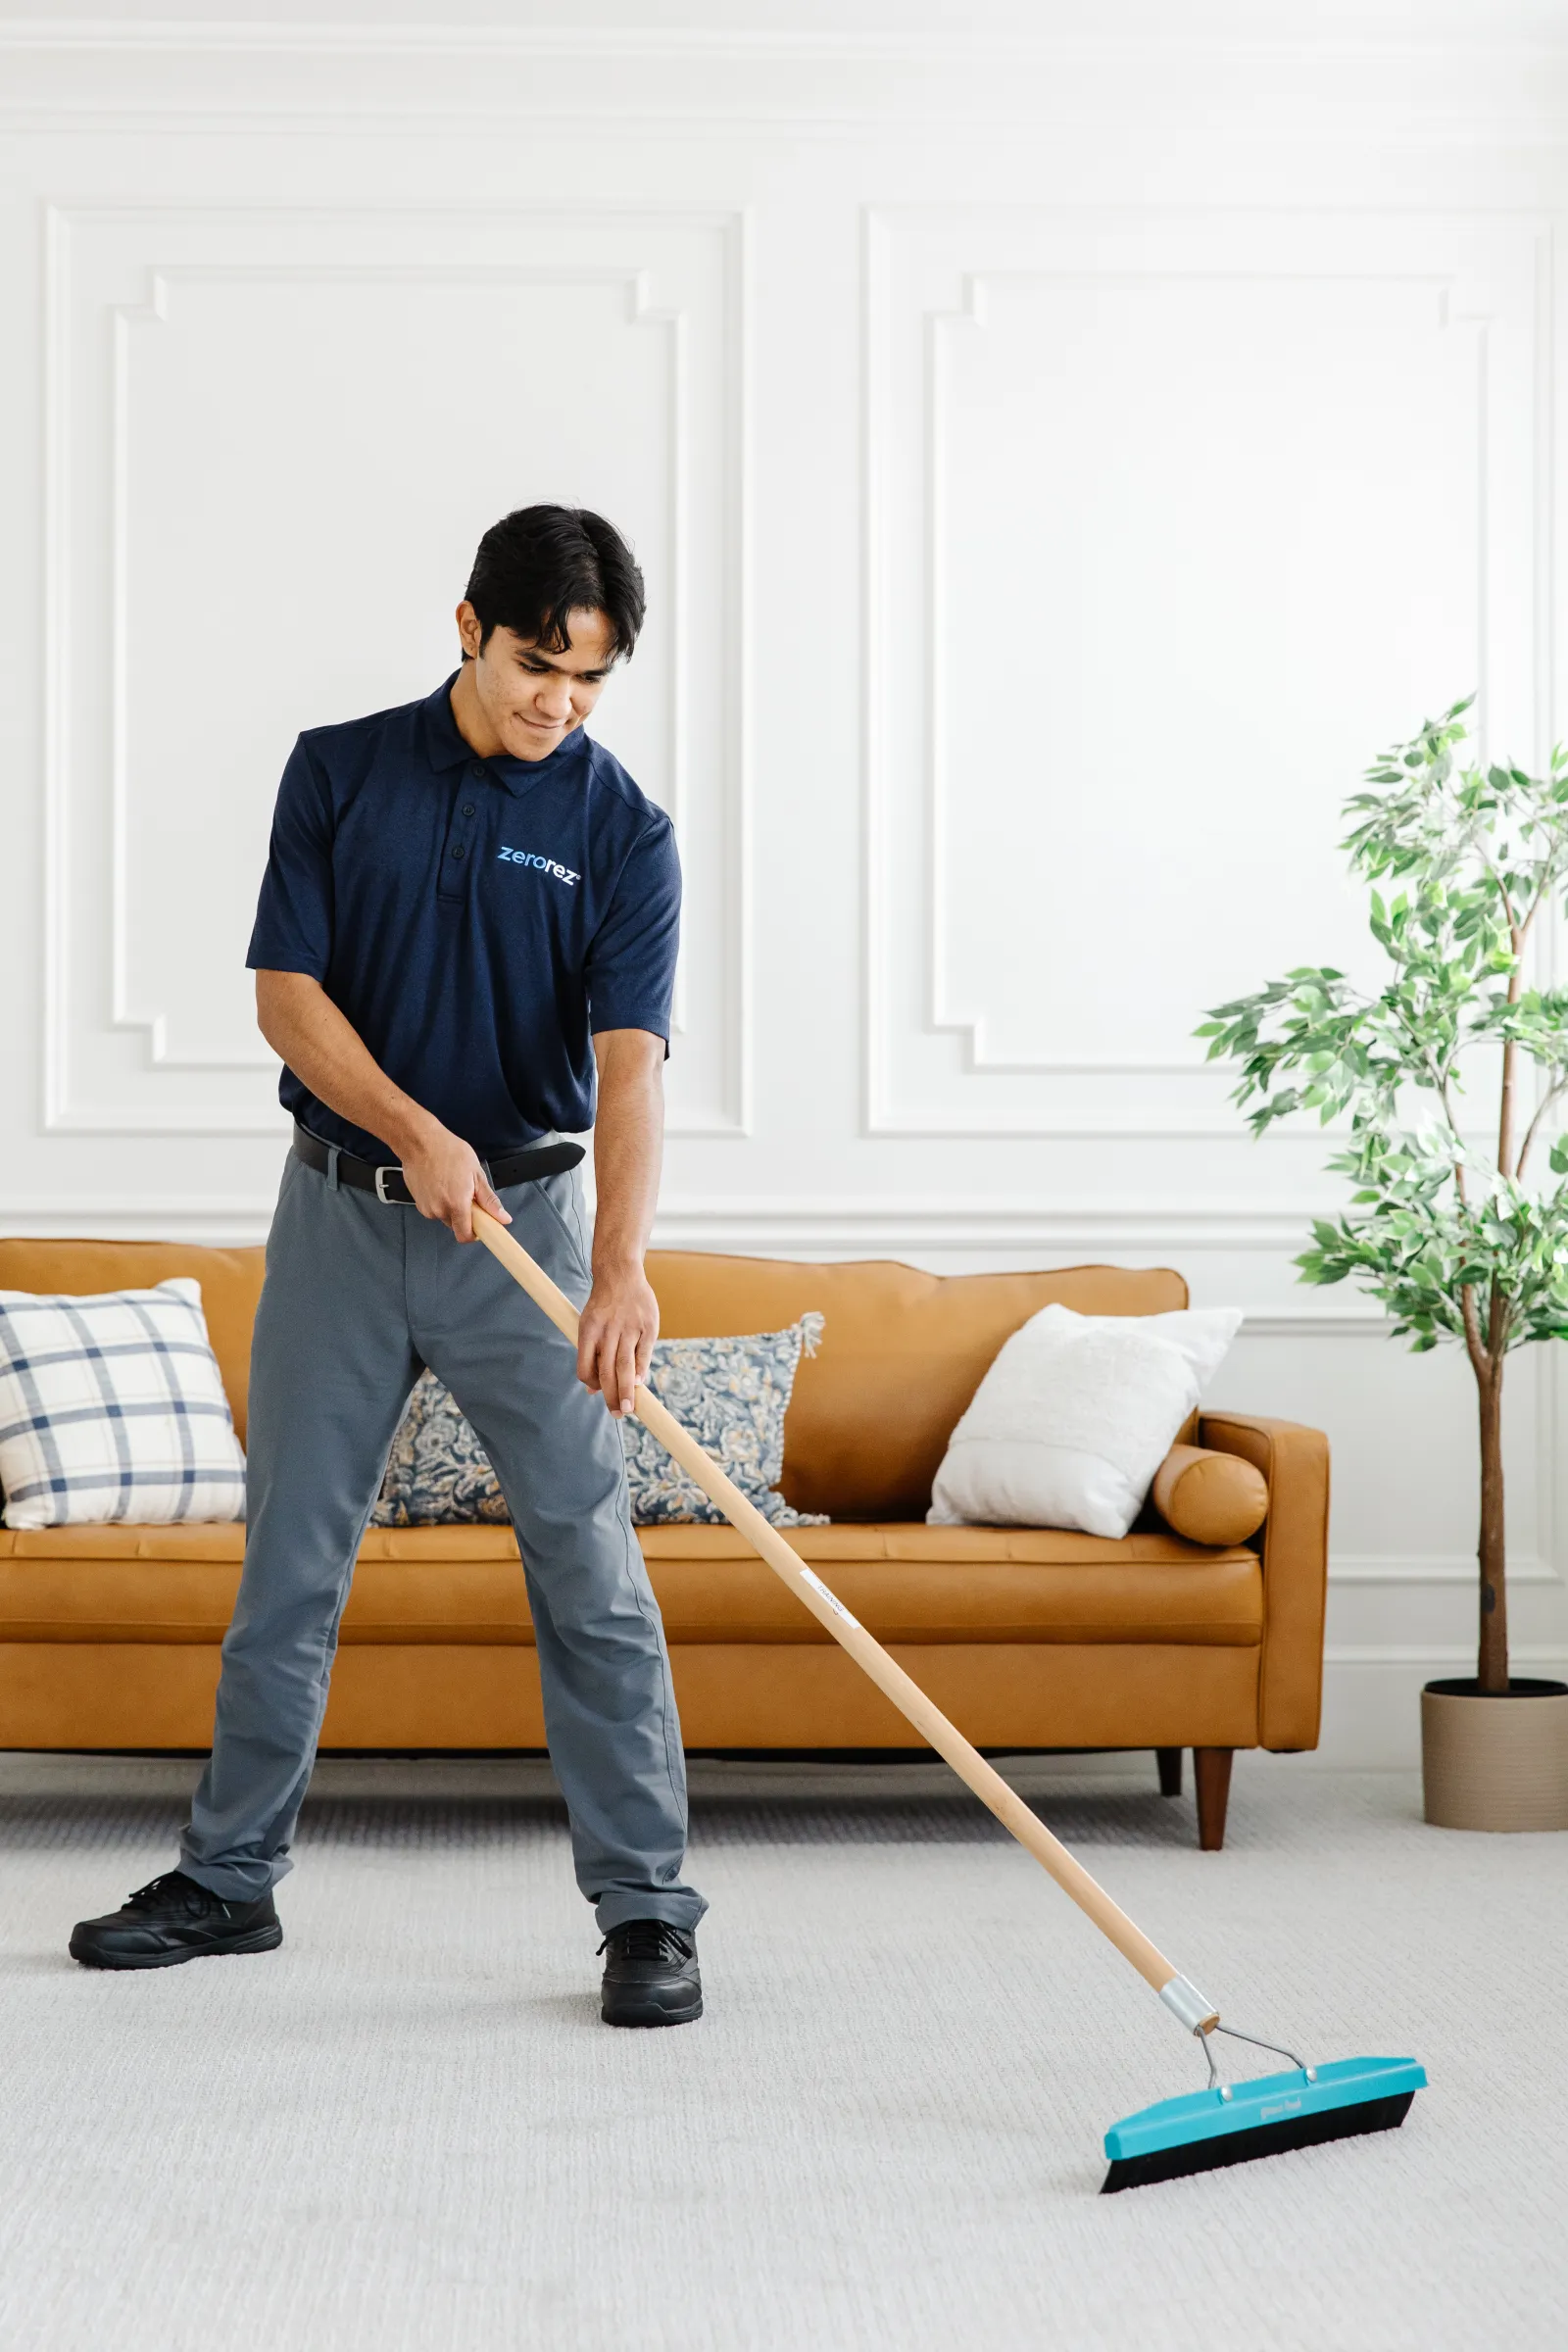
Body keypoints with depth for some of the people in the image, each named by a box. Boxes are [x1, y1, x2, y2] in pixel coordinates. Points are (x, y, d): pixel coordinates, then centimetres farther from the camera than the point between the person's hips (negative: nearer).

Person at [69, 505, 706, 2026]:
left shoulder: (622, 832, -6)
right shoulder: (338, 773, 0)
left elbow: (627, 1061, -17)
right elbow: (285, 991, -2)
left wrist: (621, 1265, -32)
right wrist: (415, 1127, -18)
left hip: (524, 1217, -2)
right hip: (339, 1211, 2)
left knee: (590, 1573, -4)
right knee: (288, 1560, 9)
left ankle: (646, 1911, 4)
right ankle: (230, 1877, 22)